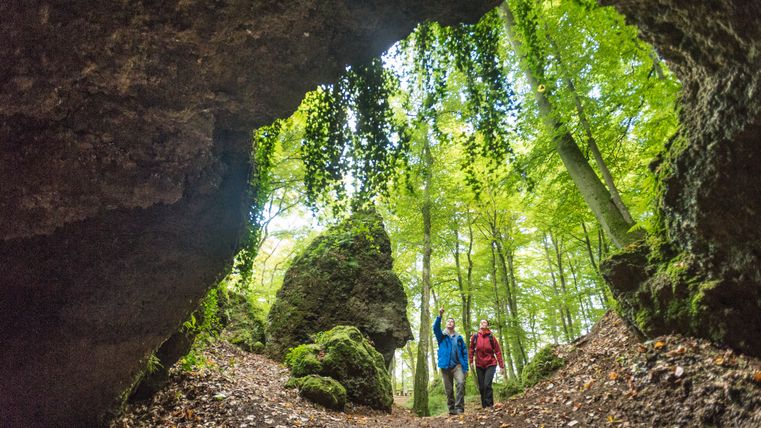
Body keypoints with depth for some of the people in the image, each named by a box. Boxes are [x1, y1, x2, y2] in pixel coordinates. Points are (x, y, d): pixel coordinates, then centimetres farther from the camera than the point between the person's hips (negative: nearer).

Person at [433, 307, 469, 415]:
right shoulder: (441, 336, 7)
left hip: (457, 365, 0)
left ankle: (459, 407, -18)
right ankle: (451, 408, 19)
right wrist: (440, 316, -30)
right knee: (448, 389, 5)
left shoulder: (459, 337, 11)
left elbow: (464, 352, 9)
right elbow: (435, 328, -14)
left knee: (461, 383, -22)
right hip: (445, 366, 0)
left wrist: (465, 367, -1)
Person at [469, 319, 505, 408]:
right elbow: (471, 349, 8)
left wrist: (501, 365, -5)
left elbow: (498, 352, -3)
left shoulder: (491, 337, -6)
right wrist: (471, 361, 3)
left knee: (487, 385, -15)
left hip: (490, 364, -2)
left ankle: (489, 406, -4)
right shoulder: (475, 337, -2)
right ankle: (484, 407, 21)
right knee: (481, 387, 7)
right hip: (479, 365, 2)